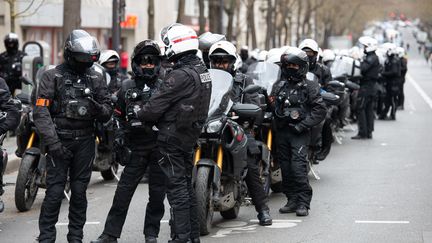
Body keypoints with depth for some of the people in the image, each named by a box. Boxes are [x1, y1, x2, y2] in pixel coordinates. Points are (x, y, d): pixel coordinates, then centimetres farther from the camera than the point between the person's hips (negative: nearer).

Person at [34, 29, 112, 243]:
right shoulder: (52, 76, -2)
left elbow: (108, 112, 10)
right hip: (59, 140, -3)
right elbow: (41, 112, -9)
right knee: (55, 191, -6)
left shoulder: (96, 78, 9)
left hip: (85, 141, 4)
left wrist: (99, 108, -15)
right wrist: (53, 143, -17)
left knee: (79, 191, 8)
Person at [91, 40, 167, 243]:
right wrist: (119, 136, 1)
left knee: (157, 192, 4)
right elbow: (119, 116, 14)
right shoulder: (127, 87, 9)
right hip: (136, 148, 0)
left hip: (160, 147, 0)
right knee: (123, 190, -3)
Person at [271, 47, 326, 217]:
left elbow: (320, 110, -5)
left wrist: (303, 125, -13)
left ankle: (303, 203, -12)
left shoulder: (310, 87, 1)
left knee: (298, 166, -16)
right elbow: (272, 108, 21)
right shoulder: (279, 86, 17)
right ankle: (292, 200, 13)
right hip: (282, 131, 5)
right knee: (285, 167, 5)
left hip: (299, 133, -5)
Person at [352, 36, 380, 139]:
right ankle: (369, 132, 14)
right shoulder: (374, 57, 18)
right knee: (369, 109, 12)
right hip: (371, 87, 10)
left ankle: (362, 133, -11)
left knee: (360, 109, -9)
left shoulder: (372, 58, -14)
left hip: (366, 87, -10)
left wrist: (362, 62, -10)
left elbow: (363, 69, -26)